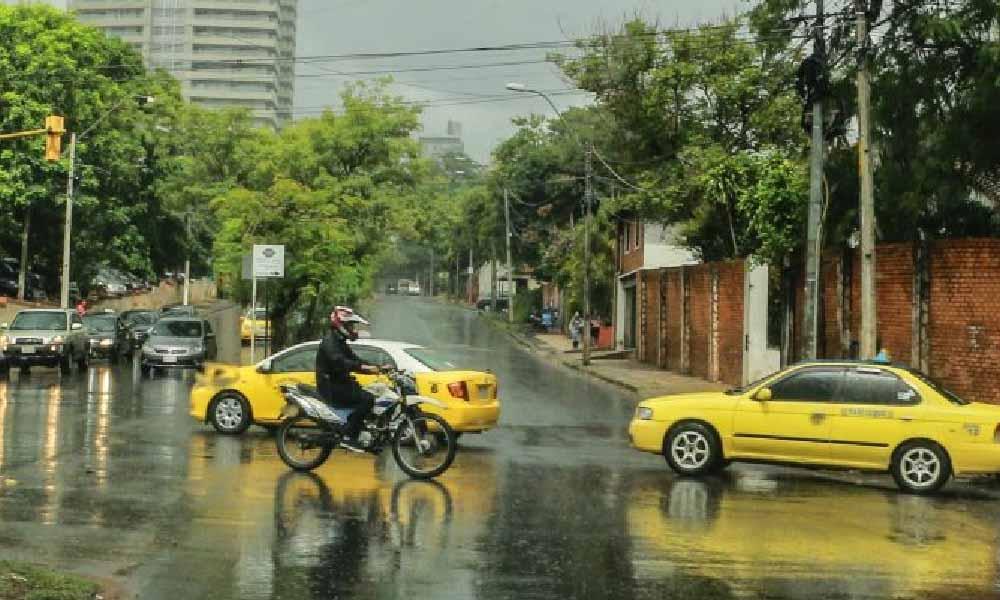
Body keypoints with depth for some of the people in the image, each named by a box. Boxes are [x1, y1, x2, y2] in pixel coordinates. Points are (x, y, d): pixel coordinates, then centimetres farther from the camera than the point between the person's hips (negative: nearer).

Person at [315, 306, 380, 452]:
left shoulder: (340, 342, 20)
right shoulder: (330, 341, -13)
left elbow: (354, 360, 18)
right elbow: (339, 362, -31)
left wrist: (377, 368, 5)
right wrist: (363, 367, -39)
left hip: (340, 384, 10)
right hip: (331, 387, -10)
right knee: (367, 399, -22)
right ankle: (348, 437, -23)